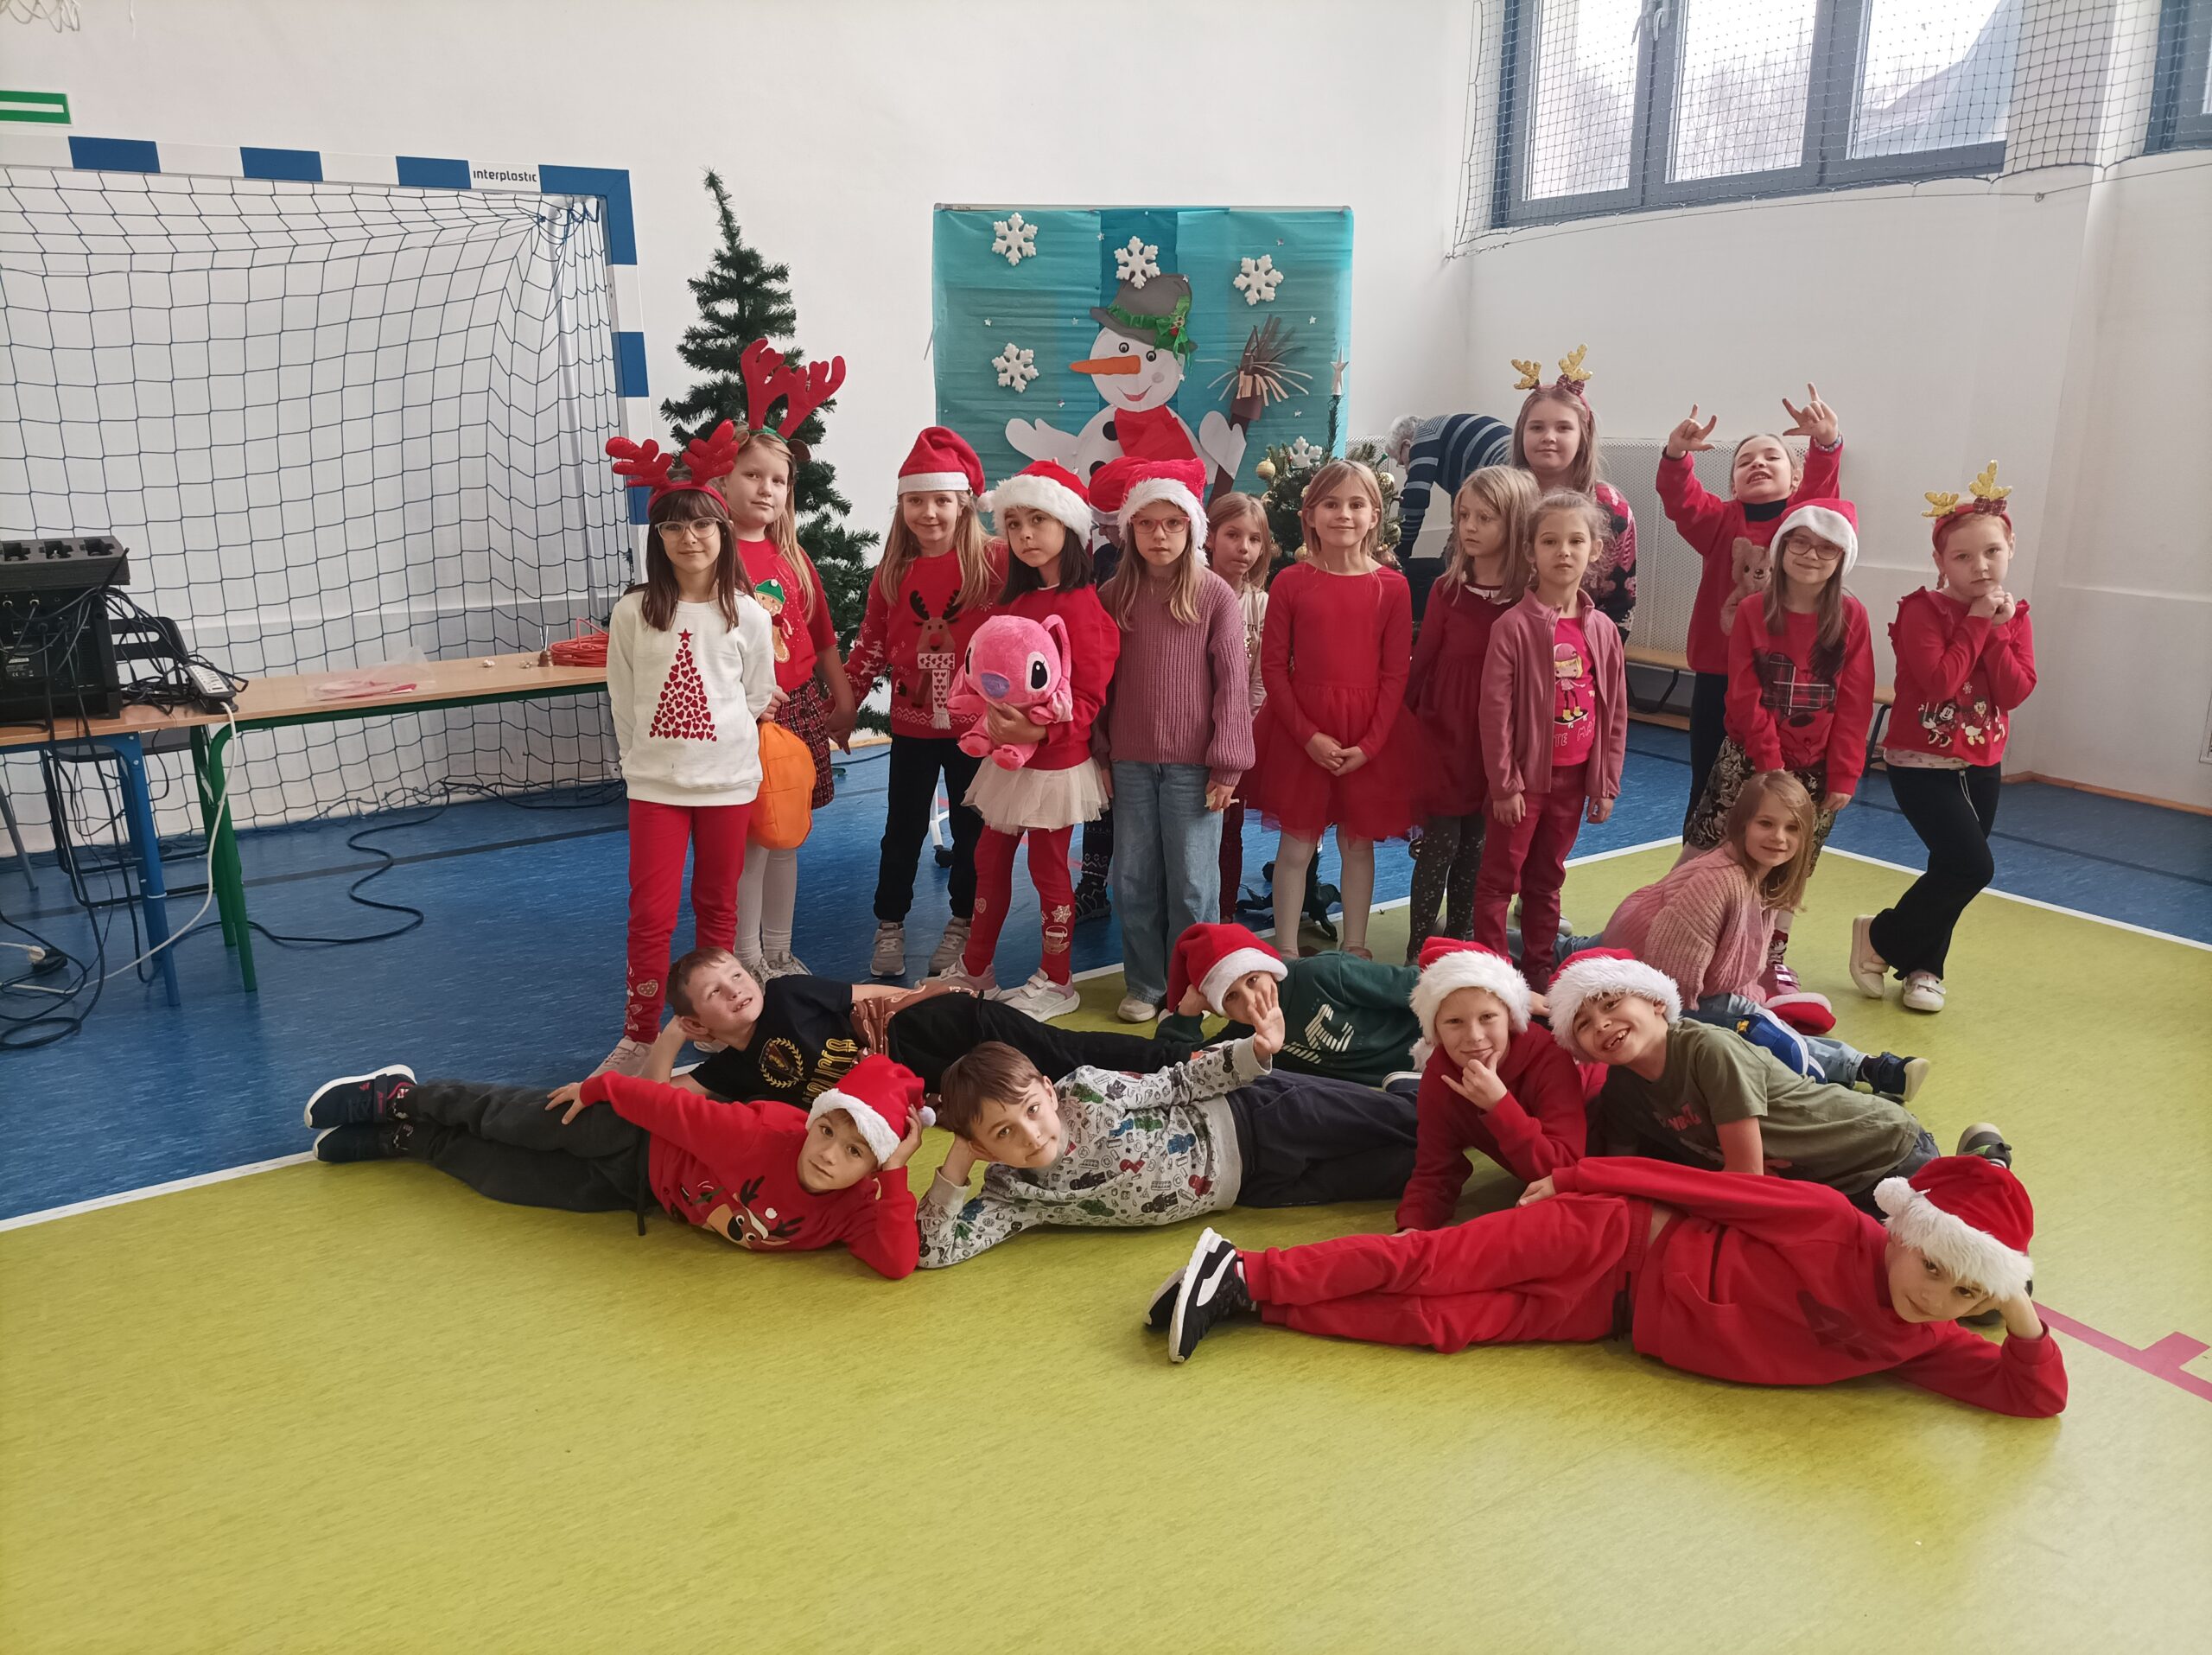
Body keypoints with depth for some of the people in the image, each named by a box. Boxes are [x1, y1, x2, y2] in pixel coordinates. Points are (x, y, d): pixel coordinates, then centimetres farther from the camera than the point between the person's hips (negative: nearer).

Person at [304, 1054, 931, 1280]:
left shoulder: (855, 1210, -27)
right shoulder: (766, 1135, -38)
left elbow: (899, 1263, -40)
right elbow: (680, 1107, -27)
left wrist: (896, 1176, -49)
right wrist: (601, 1087, -17)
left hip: (646, 1192, 4)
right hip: (639, 1145, -3)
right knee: (515, 1122, 14)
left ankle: (403, 1141, 45)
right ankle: (400, 1098, 46)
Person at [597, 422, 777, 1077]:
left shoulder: (747, 614, -4)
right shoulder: (633, 613, -4)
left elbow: (758, 697, 5)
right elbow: (623, 702, 3)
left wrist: (721, 752, 8)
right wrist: (646, 761, 6)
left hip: (727, 781, 1)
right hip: (655, 783, 0)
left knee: (717, 906, 13)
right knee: (651, 912, -2)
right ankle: (639, 1036, 11)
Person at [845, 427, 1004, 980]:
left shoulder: (992, 565, -8)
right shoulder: (892, 573, 2)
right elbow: (871, 644, 6)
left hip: (976, 725, -2)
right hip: (911, 726, 2)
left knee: (971, 828, 11)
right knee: (903, 828, 12)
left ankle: (963, 924, 27)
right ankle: (889, 925, 26)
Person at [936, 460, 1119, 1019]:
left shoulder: (1080, 605, -16)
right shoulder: (1016, 601, 8)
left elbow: (1088, 697, -19)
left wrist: (1040, 729, -31)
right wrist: (988, 720, 3)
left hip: (1056, 758, -8)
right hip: (1008, 754, 8)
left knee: (1047, 865, 4)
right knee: (990, 857, 16)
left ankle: (1055, 983, 20)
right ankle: (975, 969, 31)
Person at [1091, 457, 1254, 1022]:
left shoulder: (1215, 595, -5)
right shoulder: (1113, 595, 4)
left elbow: (1231, 681, -5)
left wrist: (1226, 764, -8)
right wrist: (1101, 752, 7)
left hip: (1192, 763, -3)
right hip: (1130, 762, 3)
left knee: (1192, 883, 4)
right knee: (1133, 880, 9)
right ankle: (1144, 985, 23)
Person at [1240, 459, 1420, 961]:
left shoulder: (1392, 587, -1)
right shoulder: (1290, 582, -3)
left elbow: (1396, 673, -2)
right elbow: (1273, 666, -4)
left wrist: (1369, 744, -10)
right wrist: (1309, 736, -12)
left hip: (1369, 735, 1)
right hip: (1299, 732, -1)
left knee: (1358, 843, 12)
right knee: (1296, 845, 6)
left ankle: (1354, 947, 25)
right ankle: (1286, 950, 18)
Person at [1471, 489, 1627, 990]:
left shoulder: (1602, 629, 2)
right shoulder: (1514, 625, -13)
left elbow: (1615, 711, 7)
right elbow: (1496, 710, -13)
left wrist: (1607, 782, 5)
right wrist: (1504, 783, -14)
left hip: (1574, 776, 5)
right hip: (1524, 775, -4)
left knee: (1547, 877, 17)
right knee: (1499, 878, 4)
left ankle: (1538, 967, 28)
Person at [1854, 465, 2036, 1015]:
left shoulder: (2012, 615, 4)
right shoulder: (1922, 610, -12)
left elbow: (2016, 692, -8)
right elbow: (1940, 681, -26)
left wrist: (1996, 630, -15)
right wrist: (1976, 622, -19)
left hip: (1983, 764, 6)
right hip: (1922, 762, -6)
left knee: (1952, 869, 12)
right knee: (1972, 866, -15)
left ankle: (1923, 967, 30)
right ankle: (1880, 937, 5)